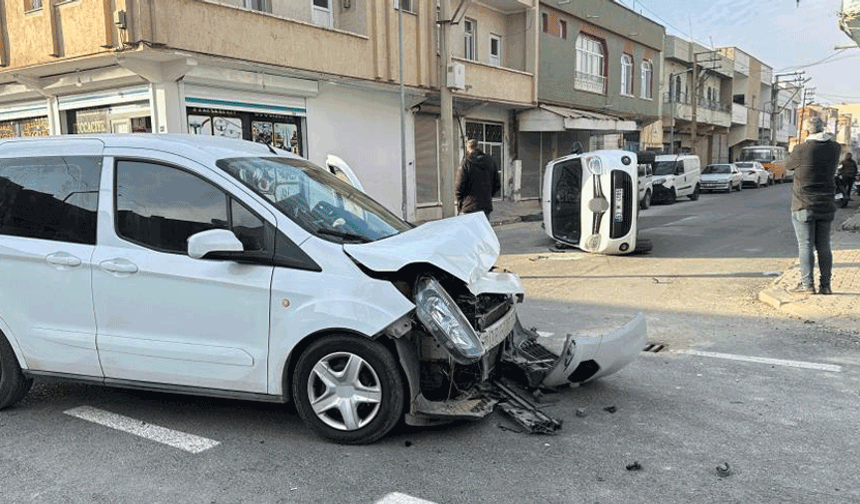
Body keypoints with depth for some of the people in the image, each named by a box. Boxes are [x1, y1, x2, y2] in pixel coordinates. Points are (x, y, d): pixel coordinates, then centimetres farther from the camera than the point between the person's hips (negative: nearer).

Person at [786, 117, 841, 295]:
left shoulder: (801, 150, -15)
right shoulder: (835, 148, 1)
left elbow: (788, 165, 3)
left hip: (804, 206, -5)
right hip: (827, 206, 5)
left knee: (806, 246, -1)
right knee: (824, 246, 10)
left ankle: (807, 284, -2)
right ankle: (825, 285, 12)